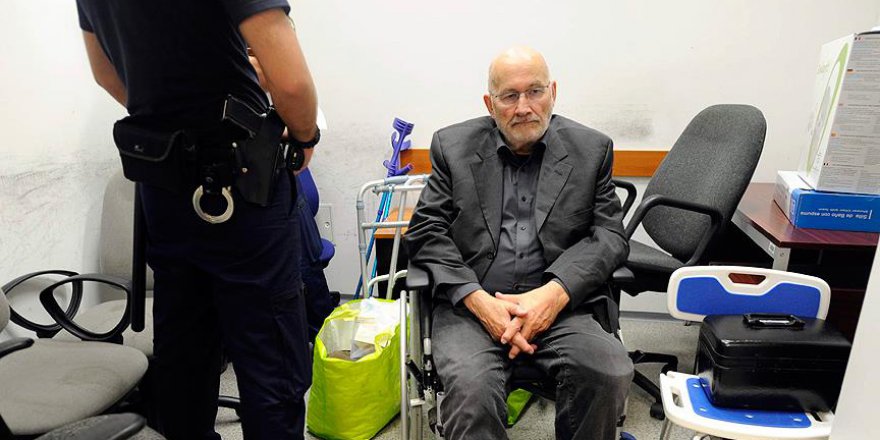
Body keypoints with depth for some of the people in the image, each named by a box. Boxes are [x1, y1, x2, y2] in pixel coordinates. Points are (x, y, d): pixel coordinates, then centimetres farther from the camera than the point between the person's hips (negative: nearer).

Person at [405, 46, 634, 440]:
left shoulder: (591, 150, 9)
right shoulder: (453, 146, 7)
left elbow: (609, 235, 3)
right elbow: (425, 232, 2)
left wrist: (554, 294, -15)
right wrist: (479, 300, -13)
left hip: (560, 304, 2)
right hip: (470, 303, -1)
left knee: (610, 373, -24)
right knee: (471, 387, -28)